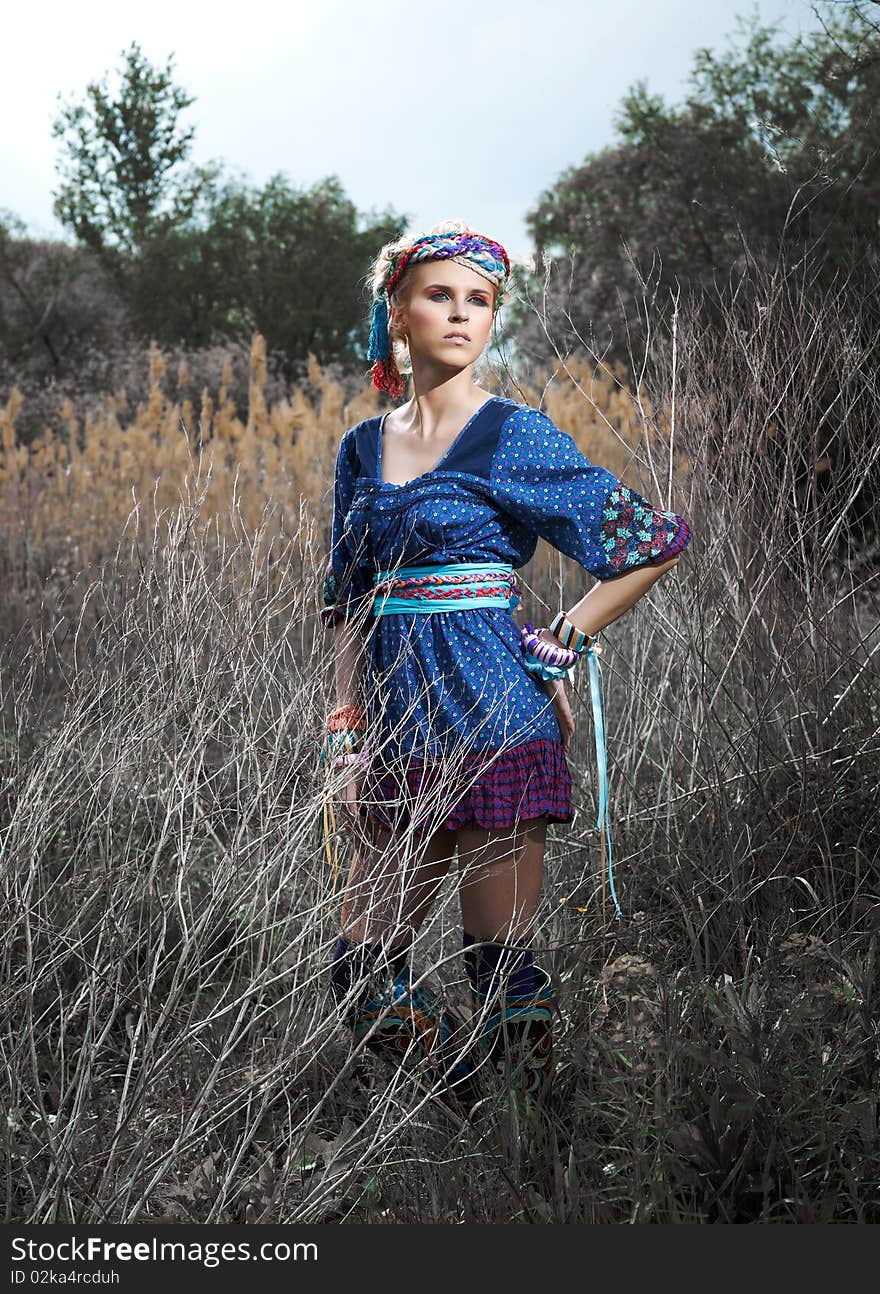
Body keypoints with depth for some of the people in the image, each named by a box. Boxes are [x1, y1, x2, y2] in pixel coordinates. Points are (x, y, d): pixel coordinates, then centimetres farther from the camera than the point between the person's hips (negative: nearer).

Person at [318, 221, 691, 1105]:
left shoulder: (513, 437, -3)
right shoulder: (362, 450, 12)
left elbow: (658, 541, -4)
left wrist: (560, 645, -4)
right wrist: (348, 736, 7)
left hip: (492, 718, -5)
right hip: (400, 730, 6)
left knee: (500, 963, -1)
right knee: (363, 972, 7)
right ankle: (472, 1098, 28)